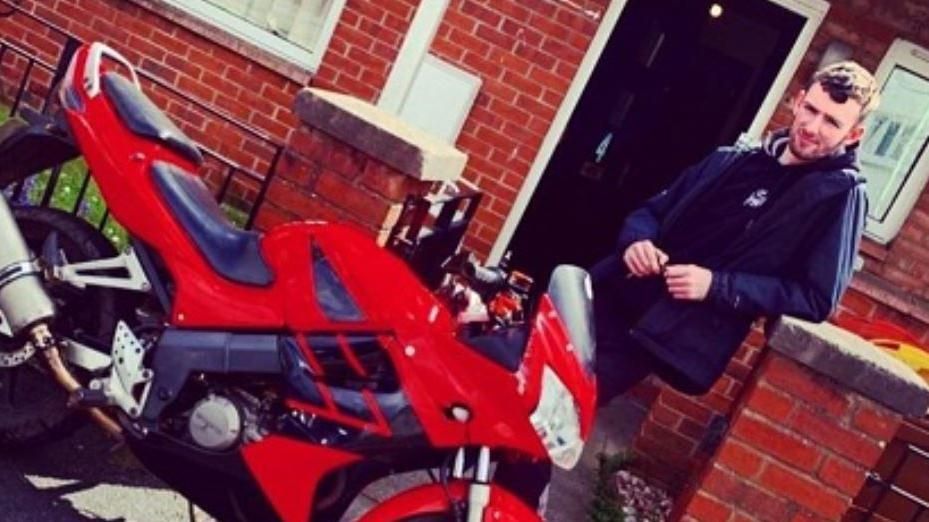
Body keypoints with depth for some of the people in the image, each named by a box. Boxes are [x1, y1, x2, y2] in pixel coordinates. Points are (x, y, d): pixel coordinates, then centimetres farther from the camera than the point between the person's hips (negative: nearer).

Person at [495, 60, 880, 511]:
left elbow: (817, 300, -9)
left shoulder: (842, 195, -3)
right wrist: (637, 240, -5)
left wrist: (717, 285, -17)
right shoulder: (732, 159, 13)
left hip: (676, 334, -6)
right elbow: (653, 210, 19)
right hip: (614, 297, 6)